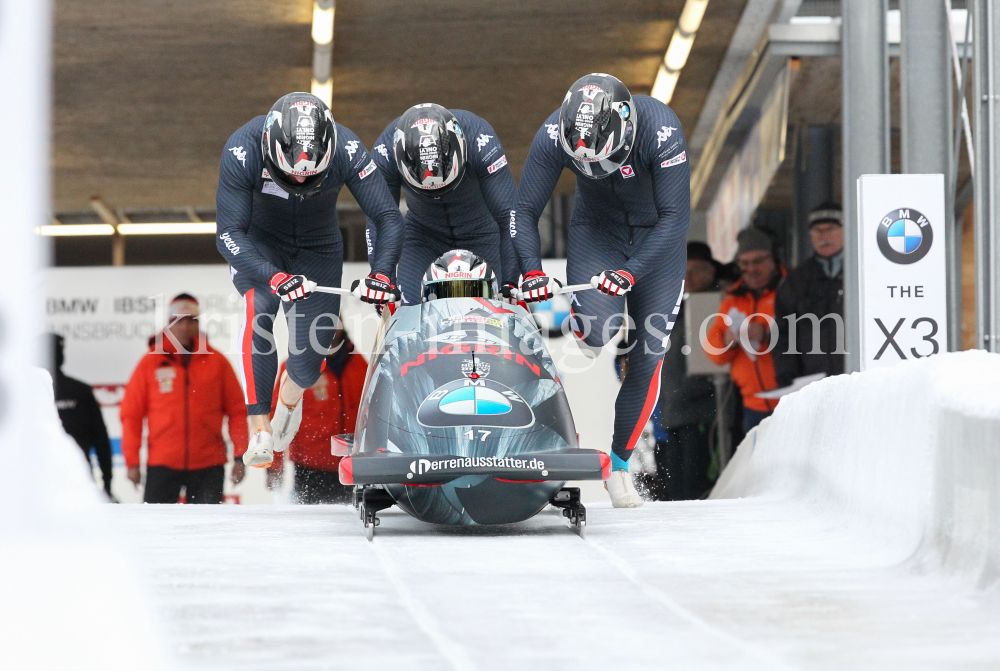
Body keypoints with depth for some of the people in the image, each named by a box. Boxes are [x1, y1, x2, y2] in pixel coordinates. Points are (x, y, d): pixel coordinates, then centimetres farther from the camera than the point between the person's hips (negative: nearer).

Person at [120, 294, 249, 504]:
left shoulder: (216, 361, 5)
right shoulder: (150, 363, 3)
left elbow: (237, 410, 7)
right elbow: (131, 414, 3)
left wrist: (239, 456, 0)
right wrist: (132, 461, -2)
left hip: (208, 466, 1)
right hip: (162, 465, 0)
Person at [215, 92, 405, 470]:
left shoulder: (346, 151, -30)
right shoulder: (242, 152, -33)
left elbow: (389, 219, -24)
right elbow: (229, 236, -31)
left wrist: (382, 272, -43)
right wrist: (273, 277, -47)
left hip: (318, 247, 2)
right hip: (257, 244, -2)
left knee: (309, 359, -3)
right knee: (259, 308, -33)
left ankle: (290, 393, 37)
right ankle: (259, 430, -31)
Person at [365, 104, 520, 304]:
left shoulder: (481, 141, -33)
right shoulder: (385, 151, -29)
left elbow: (507, 216, -31)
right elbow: (379, 220, -23)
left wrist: (510, 281, -35)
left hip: (479, 233, -1)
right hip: (423, 233, 1)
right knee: (407, 307, -16)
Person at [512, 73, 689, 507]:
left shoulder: (662, 131, -33)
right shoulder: (555, 135, -26)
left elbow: (675, 218, -28)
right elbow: (524, 211, -15)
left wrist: (630, 273, -35)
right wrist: (531, 271, -28)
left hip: (657, 237, -1)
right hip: (596, 230, 1)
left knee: (649, 351, -6)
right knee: (597, 326, -26)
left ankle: (620, 463, 5)